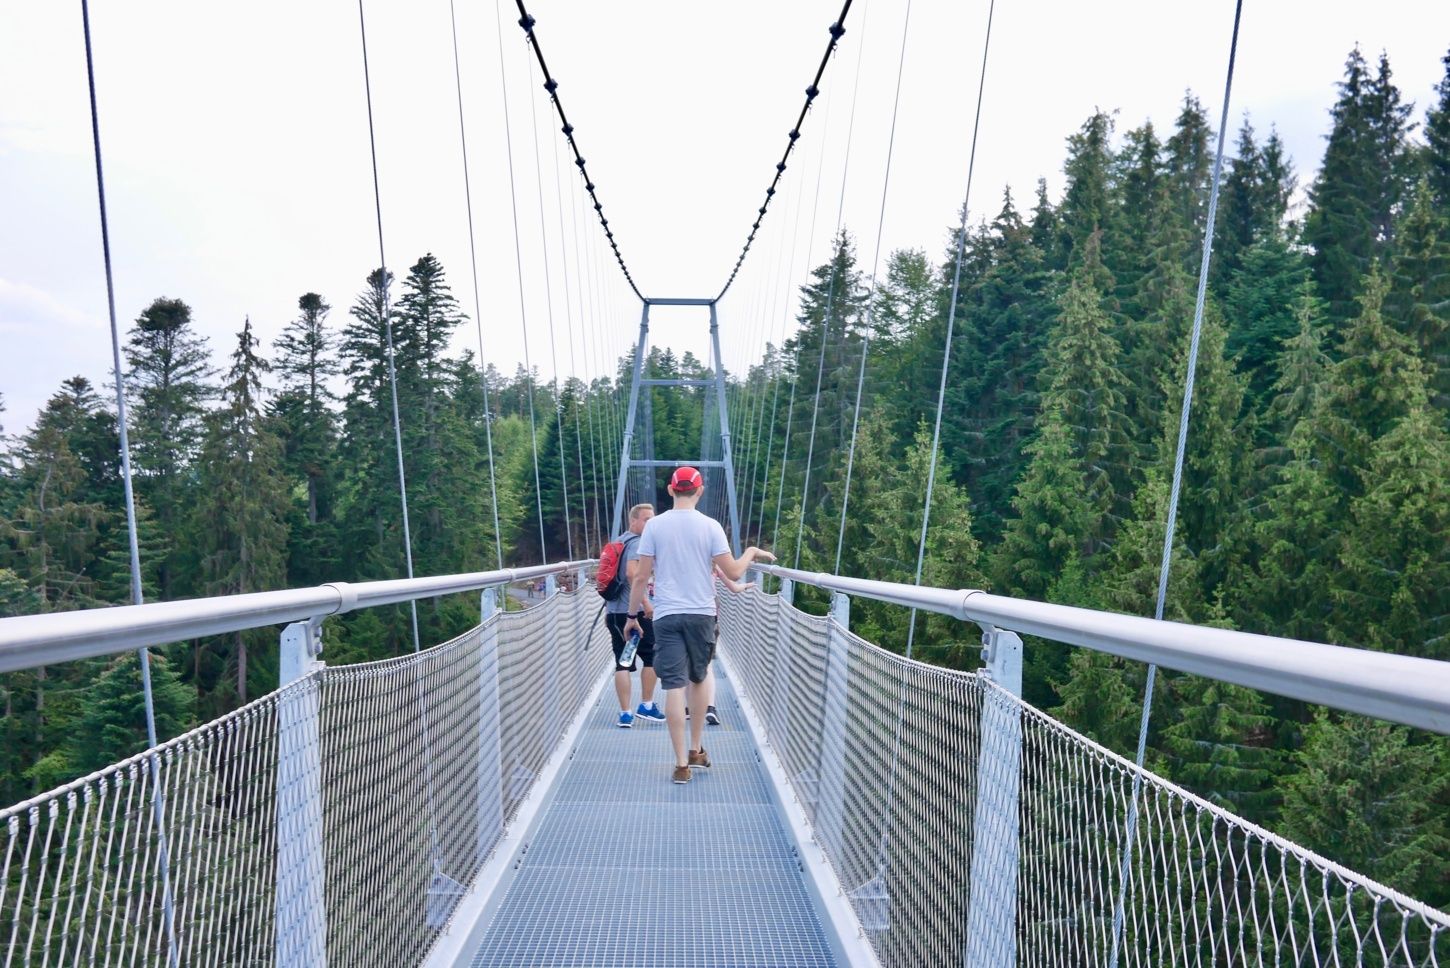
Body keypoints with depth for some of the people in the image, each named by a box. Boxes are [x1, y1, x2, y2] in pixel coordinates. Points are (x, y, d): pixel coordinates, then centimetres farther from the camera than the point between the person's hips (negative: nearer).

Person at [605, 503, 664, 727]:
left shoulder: (618, 542, 20)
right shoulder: (637, 542, -9)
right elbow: (632, 572, -25)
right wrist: (646, 602, -26)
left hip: (613, 612, 8)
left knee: (623, 663, 6)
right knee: (652, 657, 6)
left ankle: (625, 714, 3)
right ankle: (646, 706, 11)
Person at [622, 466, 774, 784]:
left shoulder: (655, 525, -2)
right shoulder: (710, 526, -3)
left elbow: (641, 577, -2)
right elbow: (733, 573, -4)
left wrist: (632, 615, 8)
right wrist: (751, 552, 14)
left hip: (666, 615, -1)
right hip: (701, 614, 1)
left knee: (674, 687, -1)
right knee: (698, 680, 19)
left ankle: (682, 764, 0)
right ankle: (696, 751, 28)